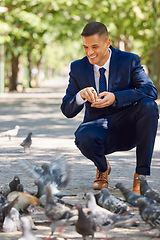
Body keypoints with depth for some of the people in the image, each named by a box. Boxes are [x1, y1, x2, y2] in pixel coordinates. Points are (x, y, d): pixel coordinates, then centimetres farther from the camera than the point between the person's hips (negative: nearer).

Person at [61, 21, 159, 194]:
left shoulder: (129, 61, -4)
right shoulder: (77, 68, 2)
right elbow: (67, 110, -1)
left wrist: (115, 98, -33)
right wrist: (80, 96, -25)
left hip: (127, 129, 0)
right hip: (99, 129, 0)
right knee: (84, 137, -35)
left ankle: (141, 175, -23)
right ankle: (103, 168, 2)